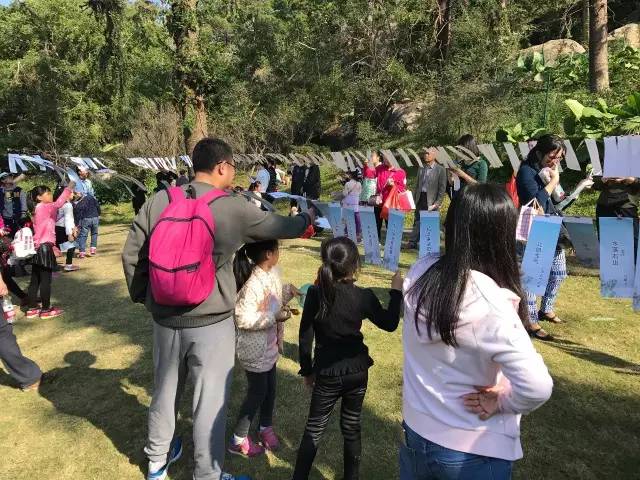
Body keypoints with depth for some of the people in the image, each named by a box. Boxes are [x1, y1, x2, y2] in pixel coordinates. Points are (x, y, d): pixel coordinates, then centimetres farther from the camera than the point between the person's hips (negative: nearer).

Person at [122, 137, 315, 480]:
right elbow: (281, 227, 3)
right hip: (211, 323, -5)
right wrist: (308, 218, 23)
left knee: (165, 390, 23)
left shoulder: (158, 201, -3)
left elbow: (131, 253, 2)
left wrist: (142, 295, 17)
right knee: (210, 401, 10)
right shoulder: (234, 207, -12)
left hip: (165, 318, 5)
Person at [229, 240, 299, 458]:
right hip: (254, 348, -8)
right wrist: (275, 317, -28)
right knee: (258, 391, 7)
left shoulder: (272, 272, -3)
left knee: (270, 387, 21)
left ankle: (266, 427, 44)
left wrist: (288, 290, -3)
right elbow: (243, 319, -29)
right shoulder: (252, 283, -30)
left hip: (270, 344, 8)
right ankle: (238, 440, 27)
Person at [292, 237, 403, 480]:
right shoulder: (364, 296, -14)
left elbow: (305, 337, -8)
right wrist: (396, 292, 12)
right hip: (357, 371, 1)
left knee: (314, 429, 12)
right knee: (352, 426, 18)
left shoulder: (315, 293, -14)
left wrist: (307, 370, 6)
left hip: (327, 374, -1)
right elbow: (389, 324, 2)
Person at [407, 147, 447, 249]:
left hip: (431, 200, -4)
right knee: (417, 222, 6)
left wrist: (437, 203, -11)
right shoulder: (421, 169, 11)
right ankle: (412, 243, 10)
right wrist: (414, 198, 9)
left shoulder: (441, 170, -3)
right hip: (420, 198, 4)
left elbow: (442, 188, -6)